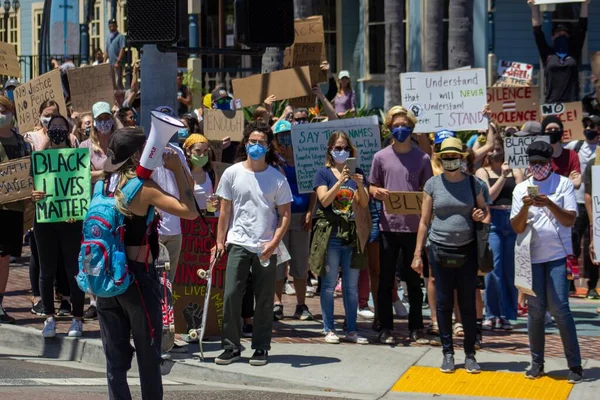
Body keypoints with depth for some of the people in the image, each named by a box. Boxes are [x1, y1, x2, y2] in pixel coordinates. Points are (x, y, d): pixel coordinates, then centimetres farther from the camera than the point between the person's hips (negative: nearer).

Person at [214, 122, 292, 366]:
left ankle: (261, 348, 14)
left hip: (266, 248, 0)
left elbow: (285, 215, 2)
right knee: (231, 295, -6)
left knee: (265, 300, 4)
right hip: (238, 244, 0)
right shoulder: (232, 174, 4)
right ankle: (231, 347, 5)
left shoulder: (277, 179, 1)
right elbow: (225, 210, 9)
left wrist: (274, 243, -10)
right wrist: (220, 241, 3)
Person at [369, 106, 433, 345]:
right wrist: (377, 192, -13)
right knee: (386, 280, 4)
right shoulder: (381, 157, 4)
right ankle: (386, 328, 11)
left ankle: (416, 329, 13)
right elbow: (372, 187, 10)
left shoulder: (422, 158, 4)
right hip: (388, 225, 0)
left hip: (414, 225, 0)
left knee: (413, 279, 7)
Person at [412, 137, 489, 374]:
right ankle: (447, 353, 12)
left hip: (467, 251, 0)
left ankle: (470, 354, 10)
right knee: (444, 303, 3)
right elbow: (424, 221, 5)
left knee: (468, 303, 3)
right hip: (440, 250, 0)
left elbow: (485, 211, 16)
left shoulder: (473, 184, 4)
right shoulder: (433, 184, 3)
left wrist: (482, 216, -10)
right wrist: (417, 254, 2)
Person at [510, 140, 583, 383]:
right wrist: (525, 207, -15)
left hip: (558, 255, -2)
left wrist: (549, 204, -21)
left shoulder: (563, 184, 1)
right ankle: (537, 362, 14)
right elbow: (517, 227, 3)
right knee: (535, 309, 3)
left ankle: (575, 365, -2)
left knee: (559, 308, -8)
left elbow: (570, 220, -6)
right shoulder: (521, 189, 7)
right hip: (532, 256, 2)